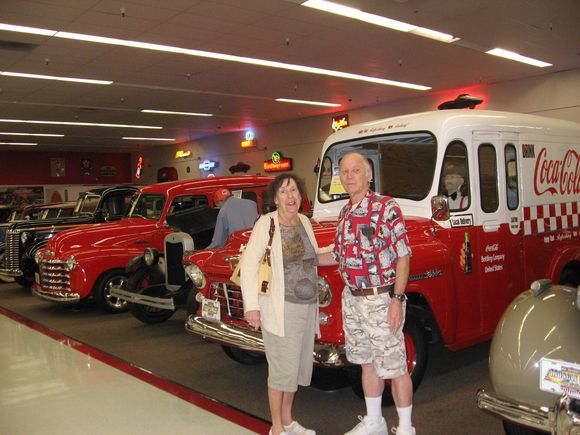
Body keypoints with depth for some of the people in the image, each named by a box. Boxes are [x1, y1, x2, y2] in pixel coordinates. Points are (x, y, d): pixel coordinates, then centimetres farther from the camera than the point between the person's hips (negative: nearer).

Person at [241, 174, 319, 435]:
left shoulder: (305, 222, 7)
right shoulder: (266, 224, -11)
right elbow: (249, 265, -13)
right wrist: (251, 306, -17)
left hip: (308, 307, 6)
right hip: (281, 308, -6)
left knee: (299, 367, 15)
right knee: (283, 369, 0)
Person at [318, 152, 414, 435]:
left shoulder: (386, 208, -12)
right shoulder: (345, 213, 8)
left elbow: (403, 257, -13)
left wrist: (397, 300, -19)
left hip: (382, 299, -7)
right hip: (352, 298, 7)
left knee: (394, 367, 2)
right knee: (366, 362, 18)